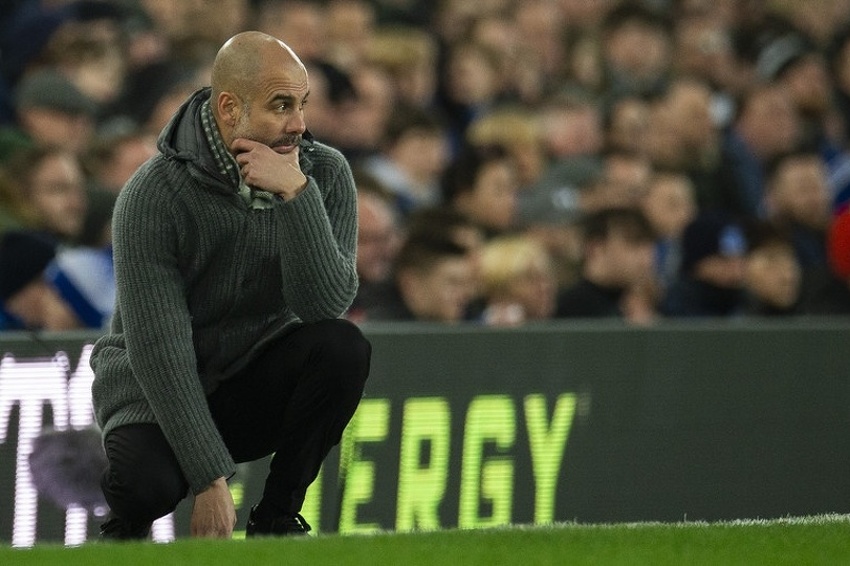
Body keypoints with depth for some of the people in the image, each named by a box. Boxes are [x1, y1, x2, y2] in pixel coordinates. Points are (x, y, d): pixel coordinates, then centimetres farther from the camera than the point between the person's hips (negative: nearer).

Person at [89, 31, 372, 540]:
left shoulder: (325, 174, -10)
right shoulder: (154, 196, -21)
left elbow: (327, 302, -22)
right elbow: (160, 349, -24)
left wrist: (296, 195, -34)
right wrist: (211, 479, -29)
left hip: (260, 384, 4)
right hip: (159, 393, -4)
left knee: (343, 347, -27)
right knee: (148, 483, -36)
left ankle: (277, 517, -7)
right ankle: (130, 521, 4)